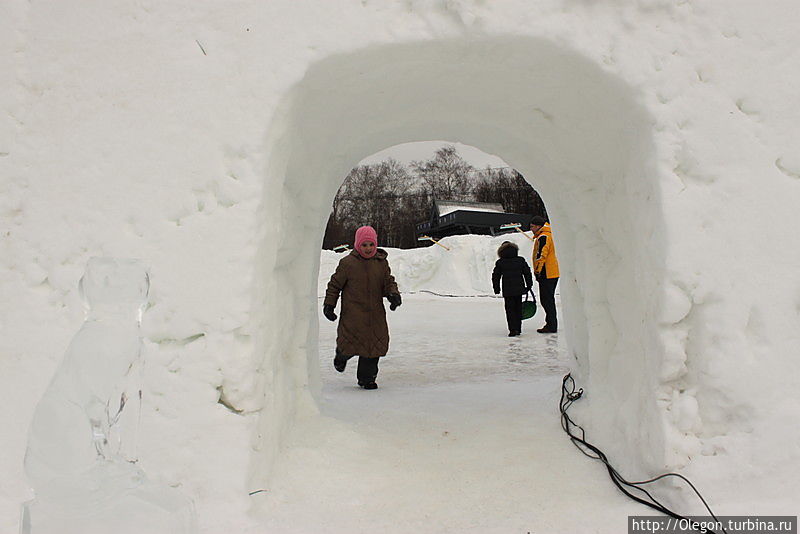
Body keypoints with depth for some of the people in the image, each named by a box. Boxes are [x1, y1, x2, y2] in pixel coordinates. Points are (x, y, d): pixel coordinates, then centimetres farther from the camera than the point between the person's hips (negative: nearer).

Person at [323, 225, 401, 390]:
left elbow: (389, 282, 12)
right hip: (353, 312, -4)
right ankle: (342, 356, 30)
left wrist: (393, 294, -10)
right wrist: (329, 305, 3)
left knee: (376, 343, 2)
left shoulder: (381, 262, 7)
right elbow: (335, 284, 3)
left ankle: (367, 378, 18)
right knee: (350, 343, -8)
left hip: (376, 313, 4)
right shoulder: (347, 262, -4)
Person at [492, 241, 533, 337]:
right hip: (519, 289, 3)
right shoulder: (521, 260, 5)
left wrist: (496, 289, 13)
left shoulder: (499, 263, -1)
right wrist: (529, 285, 17)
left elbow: (496, 277, 3)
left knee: (510, 309, 3)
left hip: (507, 290, -3)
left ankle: (513, 329, -7)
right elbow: (527, 273, 7)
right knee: (518, 308, 14)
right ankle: (518, 329, 18)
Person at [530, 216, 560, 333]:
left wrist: (537, 272, -15)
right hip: (554, 273, 10)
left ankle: (551, 326, -4)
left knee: (546, 300, -6)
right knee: (549, 299, 16)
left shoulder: (543, 237, -14)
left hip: (546, 274, -10)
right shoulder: (549, 235, 19)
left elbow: (541, 256, -20)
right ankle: (552, 324, 22)